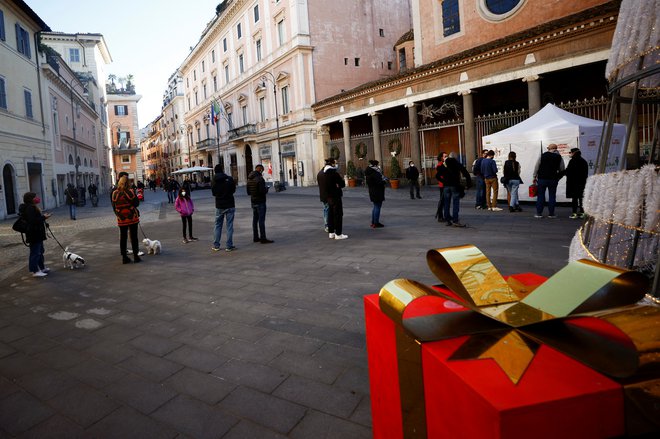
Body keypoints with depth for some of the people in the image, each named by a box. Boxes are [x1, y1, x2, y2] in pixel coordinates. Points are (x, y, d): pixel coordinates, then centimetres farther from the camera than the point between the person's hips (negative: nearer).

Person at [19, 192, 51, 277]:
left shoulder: (32, 207, 14)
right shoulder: (30, 208, -19)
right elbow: (32, 220, -27)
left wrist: (43, 216, 7)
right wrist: (43, 217, -21)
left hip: (38, 234, 11)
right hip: (34, 234, -11)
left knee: (40, 251, 20)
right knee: (35, 252, -5)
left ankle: (42, 267, 31)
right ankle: (35, 271, 1)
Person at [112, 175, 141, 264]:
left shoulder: (115, 193, -2)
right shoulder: (130, 192, -12)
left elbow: (114, 207, 6)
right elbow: (136, 203, -6)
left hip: (121, 219, 3)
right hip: (132, 218, -2)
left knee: (123, 237, 9)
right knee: (134, 237, 5)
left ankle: (124, 257, 13)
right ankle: (135, 256, 9)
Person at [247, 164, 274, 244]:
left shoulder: (249, 179, 10)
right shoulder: (260, 179, -17)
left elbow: (248, 192, 15)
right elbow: (262, 191, -24)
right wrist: (266, 189, -4)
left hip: (253, 202, 9)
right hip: (260, 202, -8)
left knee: (255, 220, 12)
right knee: (261, 220, -7)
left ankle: (255, 237, 17)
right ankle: (263, 238, -5)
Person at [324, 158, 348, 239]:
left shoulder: (326, 174, 11)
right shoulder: (334, 173, -16)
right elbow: (342, 184, -13)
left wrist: (337, 185, 5)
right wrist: (342, 179, 7)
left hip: (329, 196, 9)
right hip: (336, 196, -9)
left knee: (331, 214, 13)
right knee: (338, 214, -4)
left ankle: (331, 233, 19)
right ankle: (338, 234, -2)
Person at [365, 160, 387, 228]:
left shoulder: (368, 172, 9)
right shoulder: (375, 173, -20)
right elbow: (379, 182, -25)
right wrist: (385, 180, -4)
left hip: (372, 191, 10)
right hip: (377, 192, -10)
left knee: (375, 206, 20)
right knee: (378, 206, -2)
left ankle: (373, 222, 26)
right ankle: (376, 223, 2)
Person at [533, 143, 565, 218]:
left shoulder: (543, 155, 0)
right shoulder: (559, 157, 3)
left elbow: (536, 167, 0)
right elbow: (562, 170, 5)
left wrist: (535, 176, 8)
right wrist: (558, 177, 18)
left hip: (542, 178, -1)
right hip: (553, 179, 1)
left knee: (540, 196, 4)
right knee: (552, 196, 5)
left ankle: (539, 213, 4)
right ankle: (551, 214, 5)